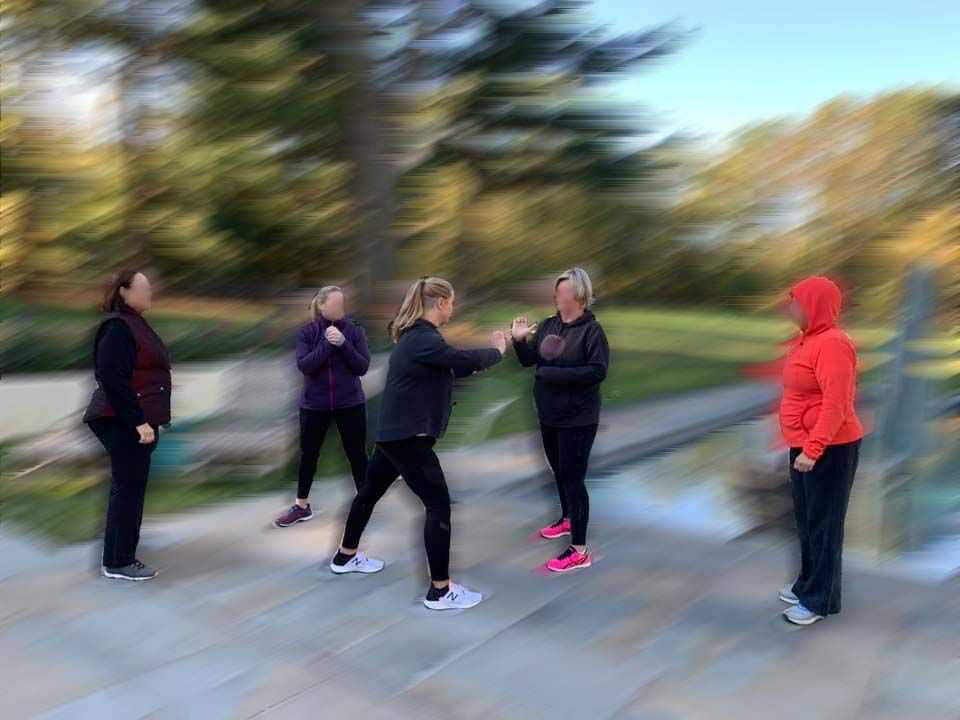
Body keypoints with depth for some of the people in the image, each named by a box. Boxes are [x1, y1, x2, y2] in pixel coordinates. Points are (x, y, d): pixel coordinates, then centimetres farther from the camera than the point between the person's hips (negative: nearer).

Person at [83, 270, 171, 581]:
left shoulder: (136, 324, 16)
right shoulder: (117, 327, -14)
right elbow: (112, 379, -22)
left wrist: (149, 419, 21)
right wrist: (139, 421, -23)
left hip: (134, 420, 10)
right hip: (124, 423, -10)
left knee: (131, 488, 13)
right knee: (128, 488, -4)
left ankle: (120, 557, 20)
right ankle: (118, 562, 4)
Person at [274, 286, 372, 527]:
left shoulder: (355, 331, -4)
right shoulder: (307, 332, -4)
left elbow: (363, 367, -10)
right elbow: (303, 365, -16)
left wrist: (343, 343, -22)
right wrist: (327, 343, -24)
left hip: (350, 404, 0)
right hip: (314, 404, 1)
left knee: (357, 455, 6)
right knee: (308, 454, 11)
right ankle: (302, 507, 27)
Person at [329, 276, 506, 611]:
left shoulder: (415, 334, 11)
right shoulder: (424, 338, -21)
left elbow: (448, 366, 19)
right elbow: (465, 359, -24)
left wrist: (473, 365, 9)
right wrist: (497, 350, -7)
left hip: (394, 431, 11)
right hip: (407, 435, -11)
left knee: (370, 491, 23)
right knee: (439, 504, -7)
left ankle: (346, 556, 42)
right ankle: (440, 590, -3)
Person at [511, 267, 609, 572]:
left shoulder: (592, 330, -15)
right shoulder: (548, 325, 3)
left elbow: (598, 372, -22)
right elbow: (528, 360, 9)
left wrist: (554, 373, -23)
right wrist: (519, 340, -11)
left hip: (578, 419, -7)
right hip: (549, 415, 7)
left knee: (573, 478, -6)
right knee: (559, 472, 22)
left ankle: (579, 551, 1)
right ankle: (567, 520, 45)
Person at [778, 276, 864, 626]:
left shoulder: (832, 344, -19)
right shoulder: (808, 340, 11)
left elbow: (836, 405, -24)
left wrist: (812, 450, -27)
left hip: (830, 449, -10)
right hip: (805, 445, 10)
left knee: (823, 524, -1)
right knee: (806, 520, 18)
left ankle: (820, 601, 9)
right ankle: (807, 585, 31)